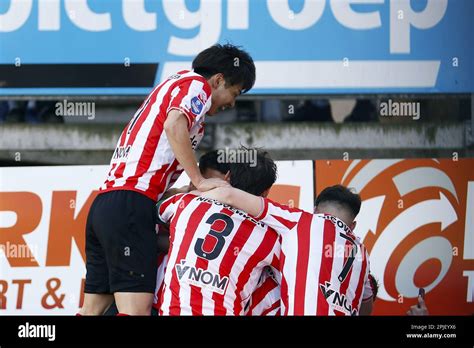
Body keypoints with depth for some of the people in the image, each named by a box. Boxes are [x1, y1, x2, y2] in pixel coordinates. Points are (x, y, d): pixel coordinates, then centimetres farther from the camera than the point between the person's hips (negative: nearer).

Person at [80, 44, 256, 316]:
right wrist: (200, 182, -15)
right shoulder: (197, 84, 3)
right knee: (137, 309, -16)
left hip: (102, 204, 9)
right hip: (131, 204, -9)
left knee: (93, 309, 7)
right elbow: (174, 124, -18)